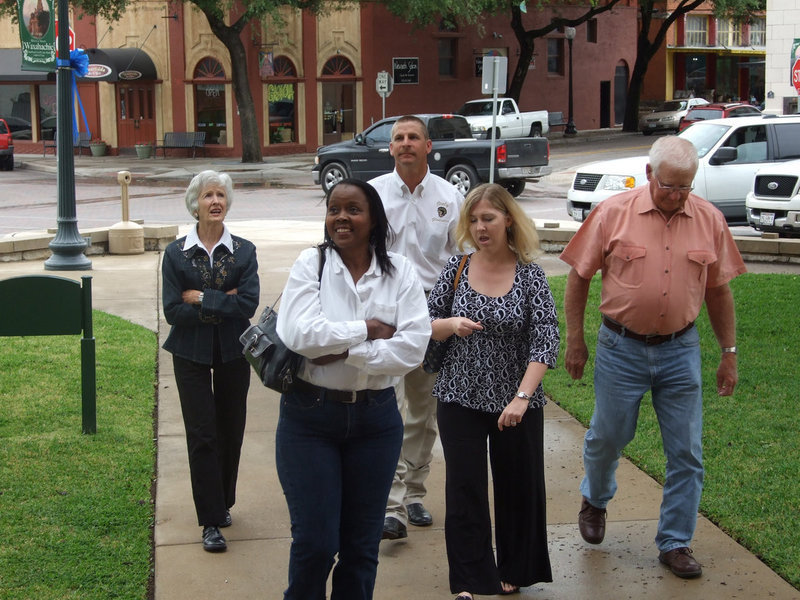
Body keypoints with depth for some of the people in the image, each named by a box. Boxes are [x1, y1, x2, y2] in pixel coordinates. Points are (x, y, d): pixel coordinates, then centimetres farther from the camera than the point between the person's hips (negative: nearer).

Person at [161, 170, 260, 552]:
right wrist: (221, 306, -14)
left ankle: (223, 502, 30)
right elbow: (173, 311, -10)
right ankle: (211, 521, 0)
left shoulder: (244, 252, 0)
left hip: (233, 353, 2)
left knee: (230, 431, 10)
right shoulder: (176, 254, -2)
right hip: (191, 355, -1)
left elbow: (248, 304, -12)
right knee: (202, 435, -4)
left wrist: (200, 298, -14)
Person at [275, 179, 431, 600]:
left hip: (376, 418, 2)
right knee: (315, 542, -1)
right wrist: (367, 330, -13)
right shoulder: (311, 264, -4)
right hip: (310, 418, -2)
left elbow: (413, 347, -12)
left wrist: (346, 351, -18)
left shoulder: (399, 272, 0)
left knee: (362, 544, 11)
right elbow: (299, 333, -19)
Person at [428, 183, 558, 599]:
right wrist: (451, 324, -16)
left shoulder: (530, 275, -6)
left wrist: (522, 397, -23)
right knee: (464, 488, 0)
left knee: (518, 486, 10)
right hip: (460, 398, 1)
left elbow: (545, 341, -13)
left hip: (516, 402, -1)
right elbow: (426, 324, 6)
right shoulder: (457, 269, 0)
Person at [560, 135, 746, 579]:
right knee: (607, 437, 12)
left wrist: (729, 352, 8)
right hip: (621, 348, -2)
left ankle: (675, 543, 17)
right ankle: (595, 500, 43)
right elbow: (579, 276, -1)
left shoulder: (709, 220, 0)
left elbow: (718, 290, 8)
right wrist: (575, 340, -1)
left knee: (686, 452, 3)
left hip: (680, 350, 2)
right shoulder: (613, 213, -8)